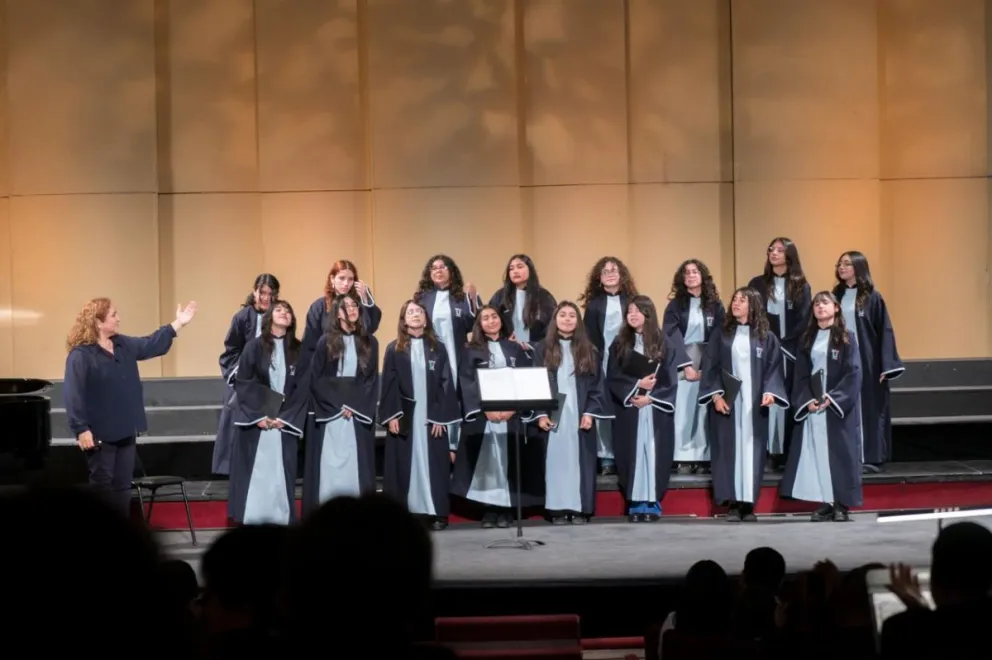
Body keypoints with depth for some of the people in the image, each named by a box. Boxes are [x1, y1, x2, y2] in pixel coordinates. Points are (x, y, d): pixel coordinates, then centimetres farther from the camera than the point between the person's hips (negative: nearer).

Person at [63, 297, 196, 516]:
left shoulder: (123, 345, 9)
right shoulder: (80, 355, -16)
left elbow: (151, 344, 22)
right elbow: (73, 395, -19)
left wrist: (178, 324, 19)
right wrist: (81, 430, -23)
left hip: (125, 432, 8)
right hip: (100, 434, -8)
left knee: (122, 486, 11)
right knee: (101, 487, -1)